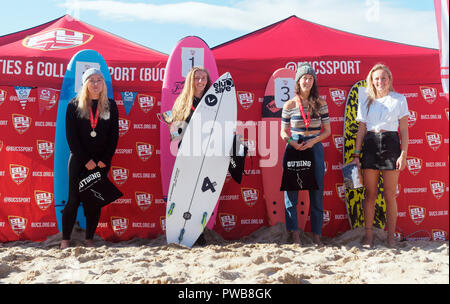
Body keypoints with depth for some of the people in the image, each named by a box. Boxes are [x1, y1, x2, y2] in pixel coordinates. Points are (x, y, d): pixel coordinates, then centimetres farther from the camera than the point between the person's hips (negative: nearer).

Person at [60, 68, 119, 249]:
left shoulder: (110, 105, 7)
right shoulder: (74, 105, 2)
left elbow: (114, 135, 5)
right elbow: (71, 136, -2)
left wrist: (105, 160, -5)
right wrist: (85, 160, -9)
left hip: (101, 161, 2)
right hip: (79, 160, -1)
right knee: (74, 200, -1)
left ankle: (89, 239, 14)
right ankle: (65, 239, 10)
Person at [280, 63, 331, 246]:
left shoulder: (320, 103, 6)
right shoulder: (289, 105, 3)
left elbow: (327, 130, 7)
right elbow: (283, 132, 7)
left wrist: (313, 141, -9)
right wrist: (293, 143, -13)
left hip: (315, 148, 1)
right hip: (294, 148, -1)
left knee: (316, 191, 4)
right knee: (291, 189, -2)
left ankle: (316, 235, 14)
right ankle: (294, 233, 6)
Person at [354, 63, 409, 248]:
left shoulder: (399, 99, 7)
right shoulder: (365, 103, 13)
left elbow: (404, 129, 4)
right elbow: (361, 130, 12)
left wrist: (403, 153, -5)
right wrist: (356, 153, 4)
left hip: (390, 144, -2)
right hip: (370, 146, 2)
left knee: (390, 195, 1)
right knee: (370, 194, 3)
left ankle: (391, 236, 11)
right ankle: (368, 235, 10)